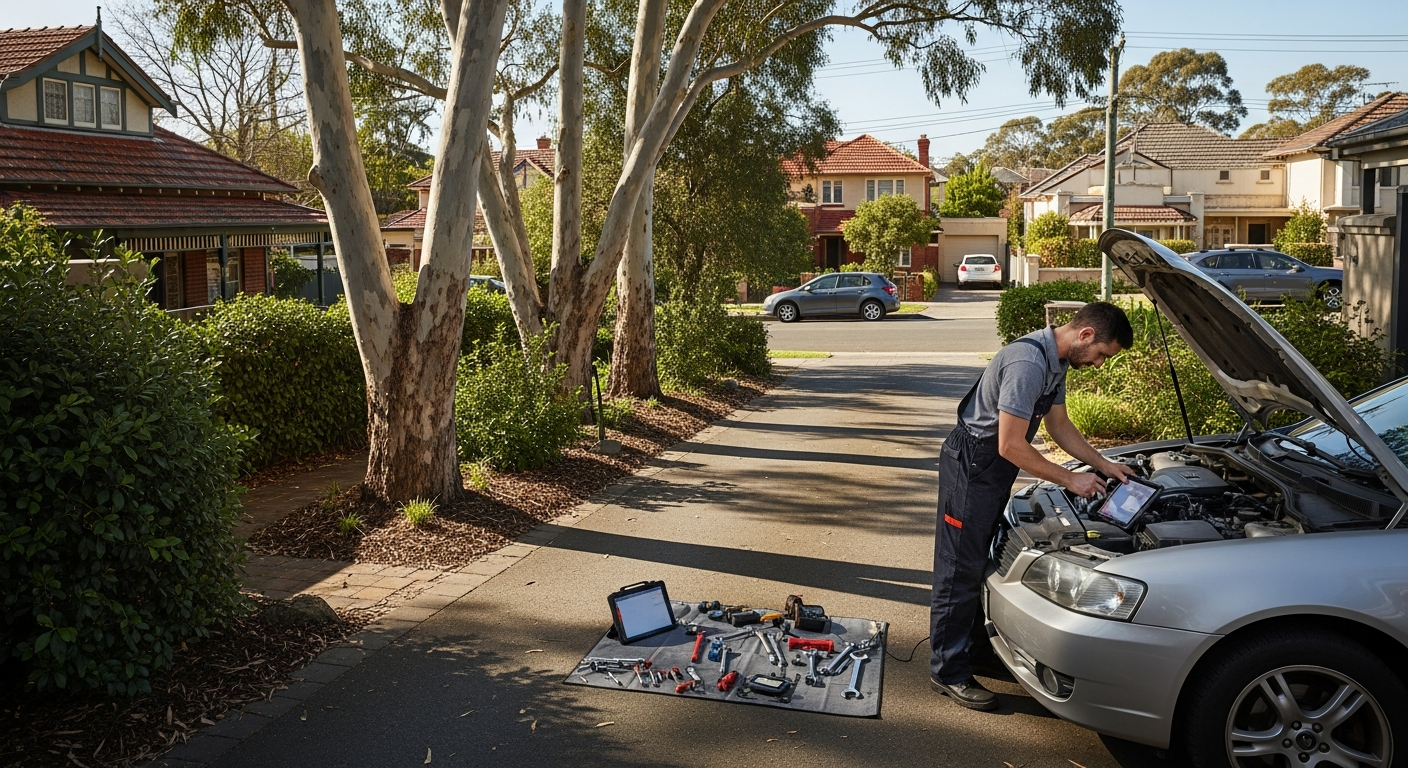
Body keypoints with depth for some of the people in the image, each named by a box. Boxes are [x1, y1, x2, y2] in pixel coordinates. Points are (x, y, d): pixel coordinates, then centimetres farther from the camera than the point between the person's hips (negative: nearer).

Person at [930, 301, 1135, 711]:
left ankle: (972, 643, 31)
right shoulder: (1028, 363, -28)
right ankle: (948, 669, 6)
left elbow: (1059, 424, 18)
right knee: (961, 568, -3)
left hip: (996, 468, 10)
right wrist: (1071, 480, -18)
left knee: (982, 559, 18)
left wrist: (1104, 465, 9)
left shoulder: (1057, 361, 5)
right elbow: (1010, 446, -27)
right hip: (972, 465, -10)